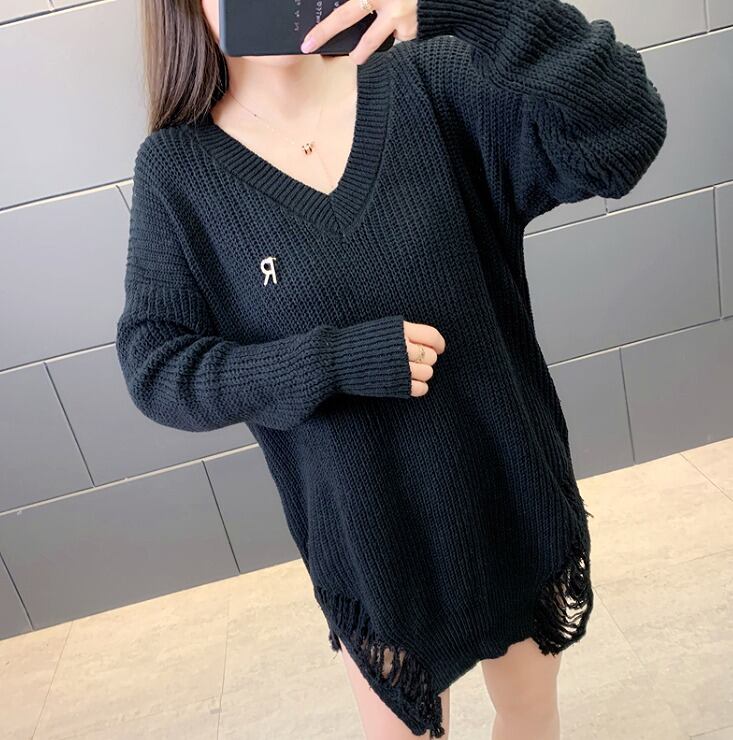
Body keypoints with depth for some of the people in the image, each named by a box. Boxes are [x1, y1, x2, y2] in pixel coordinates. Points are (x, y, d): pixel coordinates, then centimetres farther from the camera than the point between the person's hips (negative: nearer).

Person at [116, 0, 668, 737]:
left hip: (513, 493, 2)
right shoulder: (179, 169, -8)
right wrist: (336, 361, -23)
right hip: (367, 535, 0)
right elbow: (153, 365, -10)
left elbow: (624, 130, -17)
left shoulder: (424, 84, -8)